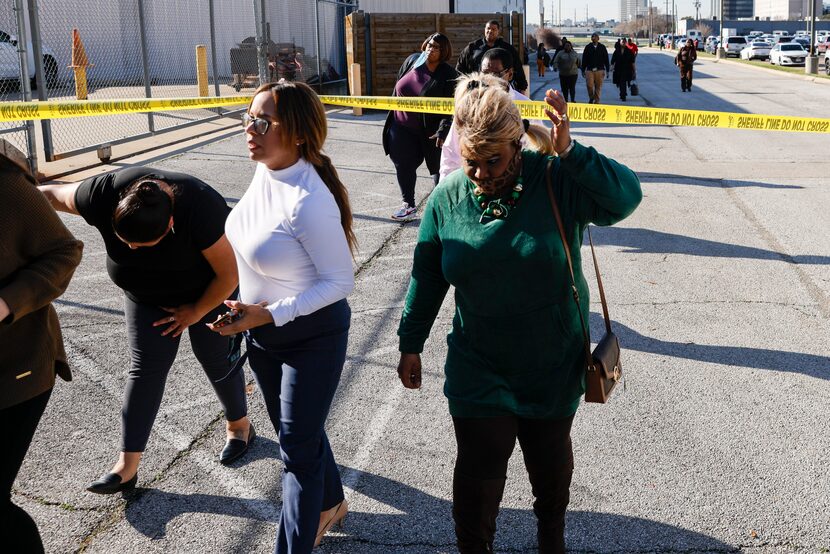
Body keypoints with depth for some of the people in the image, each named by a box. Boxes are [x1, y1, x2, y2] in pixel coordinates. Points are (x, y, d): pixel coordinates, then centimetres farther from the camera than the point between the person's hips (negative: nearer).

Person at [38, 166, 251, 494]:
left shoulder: (200, 209, -40)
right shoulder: (105, 194, -30)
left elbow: (230, 273, -27)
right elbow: (55, 194, -10)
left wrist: (197, 311, -16)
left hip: (207, 289, -3)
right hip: (146, 292, 3)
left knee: (215, 357, 7)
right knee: (145, 367, -2)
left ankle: (239, 424, 33)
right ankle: (128, 465, 0)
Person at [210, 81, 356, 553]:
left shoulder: (309, 202, -30)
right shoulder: (265, 172, -5)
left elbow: (341, 281, -24)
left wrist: (270, 314, -28)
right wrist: (248, 312, 17)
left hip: (312, 336, -9)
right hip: (262, 335, 9)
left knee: (298, 446, 3)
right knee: (296, 429, 25)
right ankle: (330, 503, 50)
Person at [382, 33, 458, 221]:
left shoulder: (448, 75, -15)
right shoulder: (412, 61, 0)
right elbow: (398, 87, 13)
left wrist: (442, 131, -31)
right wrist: (393, 113, 17)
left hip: (429, 131, -5)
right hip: (401, 126, 5)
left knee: (438, 168, 5)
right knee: (403, 166, 11)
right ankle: (408, 205, 25)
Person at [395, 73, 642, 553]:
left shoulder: (558, 180, -16)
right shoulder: (448, 197, -9)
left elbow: (626, 197, -28)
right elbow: (427, 276, 1)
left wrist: (570, 152, -37)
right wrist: (411, 344, 7)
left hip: (554, 366, 0)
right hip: (479, 368, 0)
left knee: (551, 459, 21)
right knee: (479, 469, 4)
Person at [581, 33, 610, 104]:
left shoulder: (602, 47, 5)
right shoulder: (588, 47, 6)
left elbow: (606, 59, 8)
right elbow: (584, 60, 9)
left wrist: (607, 69, 4)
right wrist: (583, 70, 7)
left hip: (599, 70, 0)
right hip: (589, 70, 0)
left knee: (598, 86, 1)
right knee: (589, 85, -9)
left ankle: (597, 101, 9)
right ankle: (591, 98, 15)